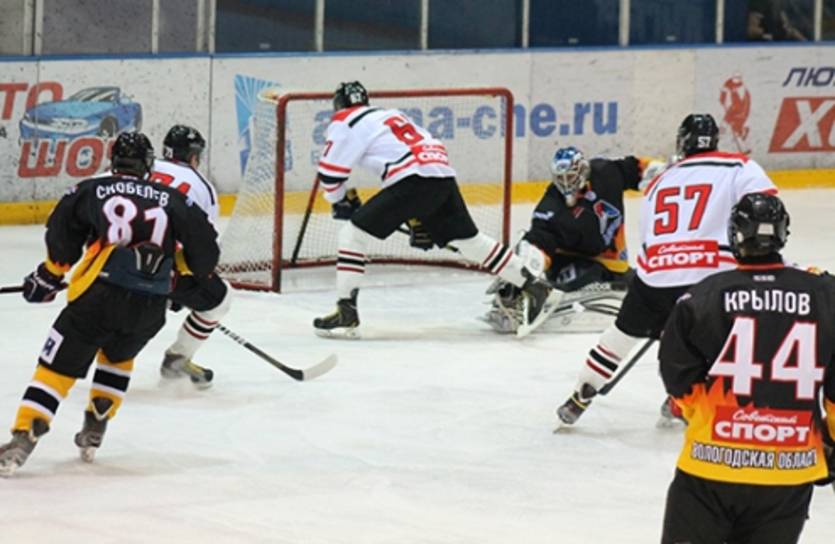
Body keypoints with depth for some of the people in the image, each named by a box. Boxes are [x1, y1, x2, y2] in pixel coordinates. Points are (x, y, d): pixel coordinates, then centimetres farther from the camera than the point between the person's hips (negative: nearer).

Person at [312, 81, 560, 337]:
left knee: (354, 232, 0)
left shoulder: (345, 123, 10)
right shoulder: (391, 115, 33)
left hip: (414, 180, -7)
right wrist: (417, 221, 34)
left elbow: (330, 173, 5)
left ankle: (346, 312, -6)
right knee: (469, 239, 20)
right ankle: (535, 288, 22)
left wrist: (342, 202, 28)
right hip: (443, 176, 7)